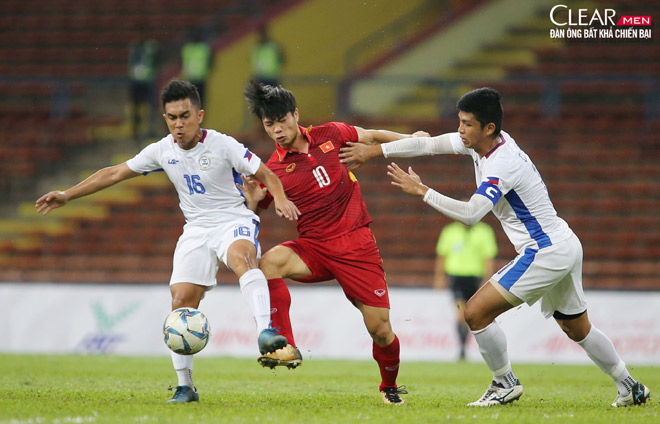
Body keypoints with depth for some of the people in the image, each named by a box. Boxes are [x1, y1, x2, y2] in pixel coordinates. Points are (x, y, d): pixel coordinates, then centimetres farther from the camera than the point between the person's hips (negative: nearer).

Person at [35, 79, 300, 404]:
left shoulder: (222, 146, -12)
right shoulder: (163, 151, 1)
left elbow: (266, 175, -7)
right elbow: (115, 173, 10)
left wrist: (280, 198, -28)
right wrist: (67, 195, 10)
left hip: (234, 221, -4)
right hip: (196, 229, 4)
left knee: (241, 257, -39)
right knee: (181, 301, -8)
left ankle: (265, 332, -54)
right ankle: (184, 386, 3)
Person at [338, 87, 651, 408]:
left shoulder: (502, 164, -24)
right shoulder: (480, 143, 3)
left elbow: (471, 214, -34)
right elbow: (427, 144, 8)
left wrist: (420, 190, -30)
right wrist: (373, 151, 7)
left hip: (545, 252, -10)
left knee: (476, 312, -10)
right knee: (577, 329, 22)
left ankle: (505, 383, 4)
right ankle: (629, 387, 31)